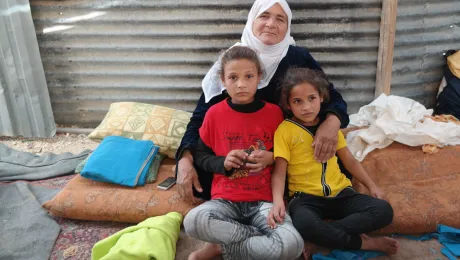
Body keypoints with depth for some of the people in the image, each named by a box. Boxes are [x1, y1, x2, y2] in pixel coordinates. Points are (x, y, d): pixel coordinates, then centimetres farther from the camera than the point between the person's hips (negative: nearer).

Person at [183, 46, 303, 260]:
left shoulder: (274, 112, 1)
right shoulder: (215, 113, 1)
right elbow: (201, 156, 10)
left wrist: (271, 158, -9)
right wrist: (223, 162, -11)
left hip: (263, 200, 0)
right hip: (225, 200, 1)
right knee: (193, 221, -34)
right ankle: (264, 239, -12)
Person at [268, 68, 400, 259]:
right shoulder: (285, 130, -4)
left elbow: (349, 160, 19)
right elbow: (279, 172, -9)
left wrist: (371, 186, 10)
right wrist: (278, 201, -27)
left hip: (340, 193, 5)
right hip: (306, 196, -5)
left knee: (383, 210, -16)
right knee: (303, 224, -37)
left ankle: (318, 238, -16)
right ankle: (363, 242, -12)